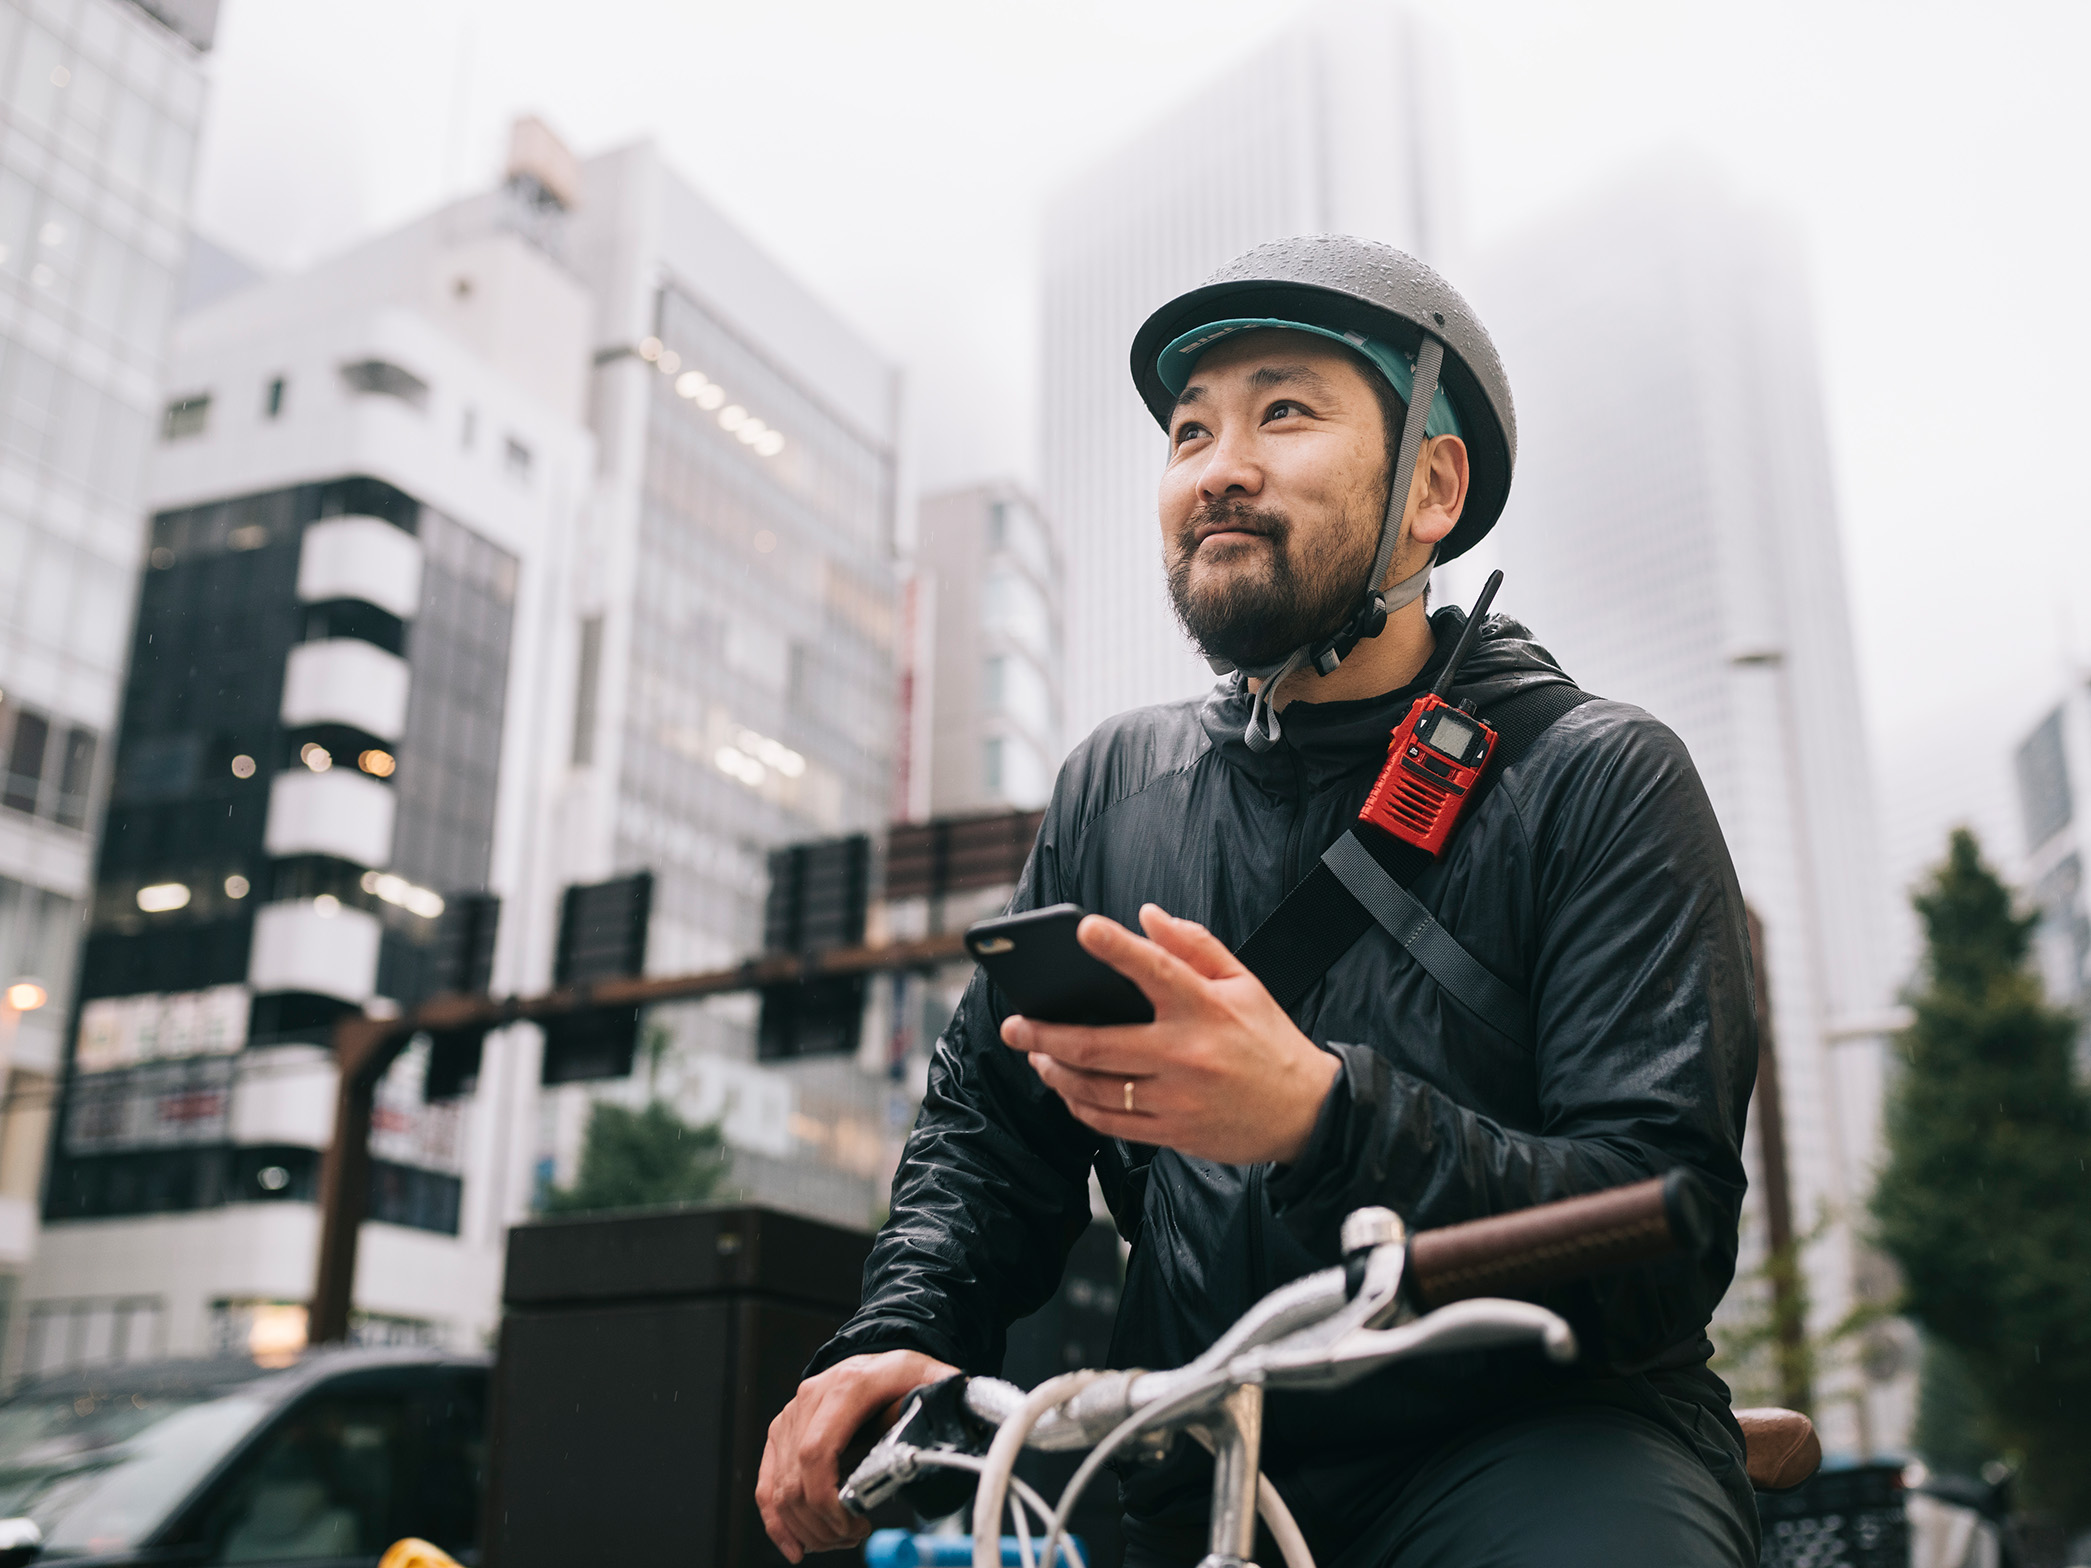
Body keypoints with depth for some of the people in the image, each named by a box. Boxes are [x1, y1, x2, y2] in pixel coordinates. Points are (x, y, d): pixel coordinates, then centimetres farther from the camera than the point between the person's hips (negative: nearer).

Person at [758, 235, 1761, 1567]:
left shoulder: (1599, 781, -5)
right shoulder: (1120, 785, 9)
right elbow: (985, 1121, 14)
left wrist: (1320, 1115, -29)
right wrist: (903, 1335, -5)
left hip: (1534, 1433, -5)